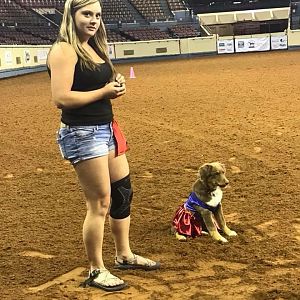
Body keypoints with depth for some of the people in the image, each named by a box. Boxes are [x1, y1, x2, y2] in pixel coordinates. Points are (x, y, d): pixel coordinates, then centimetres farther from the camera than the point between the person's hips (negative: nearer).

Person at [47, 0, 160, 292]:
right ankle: (96, 271, 14)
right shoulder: (64, 50, -14)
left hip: (106, 128, 10)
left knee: (123, 191, 17)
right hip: (82, 134, -10)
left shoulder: (93, 48, 13)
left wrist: (115, 84, 0)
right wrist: (104, 91, -17)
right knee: (100, 202, -3)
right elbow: (61, 98, -23)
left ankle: (124, 255, 34)